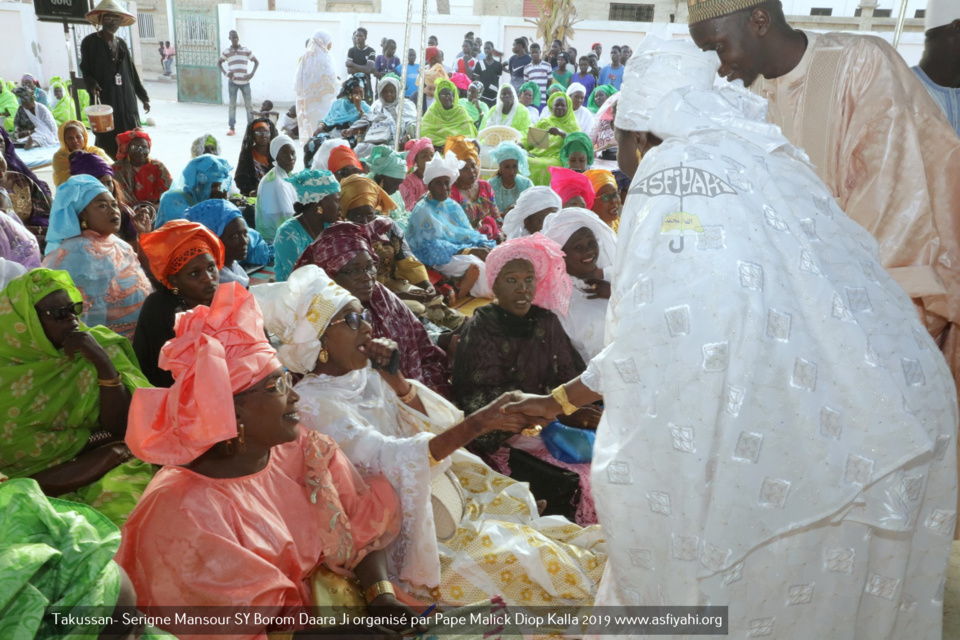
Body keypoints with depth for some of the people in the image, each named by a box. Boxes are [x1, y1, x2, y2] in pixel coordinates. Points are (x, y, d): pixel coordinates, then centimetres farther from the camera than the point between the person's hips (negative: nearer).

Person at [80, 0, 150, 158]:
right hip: (104, 101, -5)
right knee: (108, 145, -6)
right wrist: (92, 85, -24)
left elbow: (132, 73, 19)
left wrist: (144, 97, 17)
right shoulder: (89, 42, -1)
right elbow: (85, 70, -2)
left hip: (126, 102, 6)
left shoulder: (122, 43, 17)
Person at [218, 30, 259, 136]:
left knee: (249, 104, 1)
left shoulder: (246, 50, 4)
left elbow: (256, 62, 9)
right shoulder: (226, 52, 6)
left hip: (245, 82, 0)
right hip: (232, 82, 0)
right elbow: (219, 63, 17)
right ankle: (232, 128, 6)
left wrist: (252, 74, -4)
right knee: (232, 104, 2)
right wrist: (225, 73, 0)